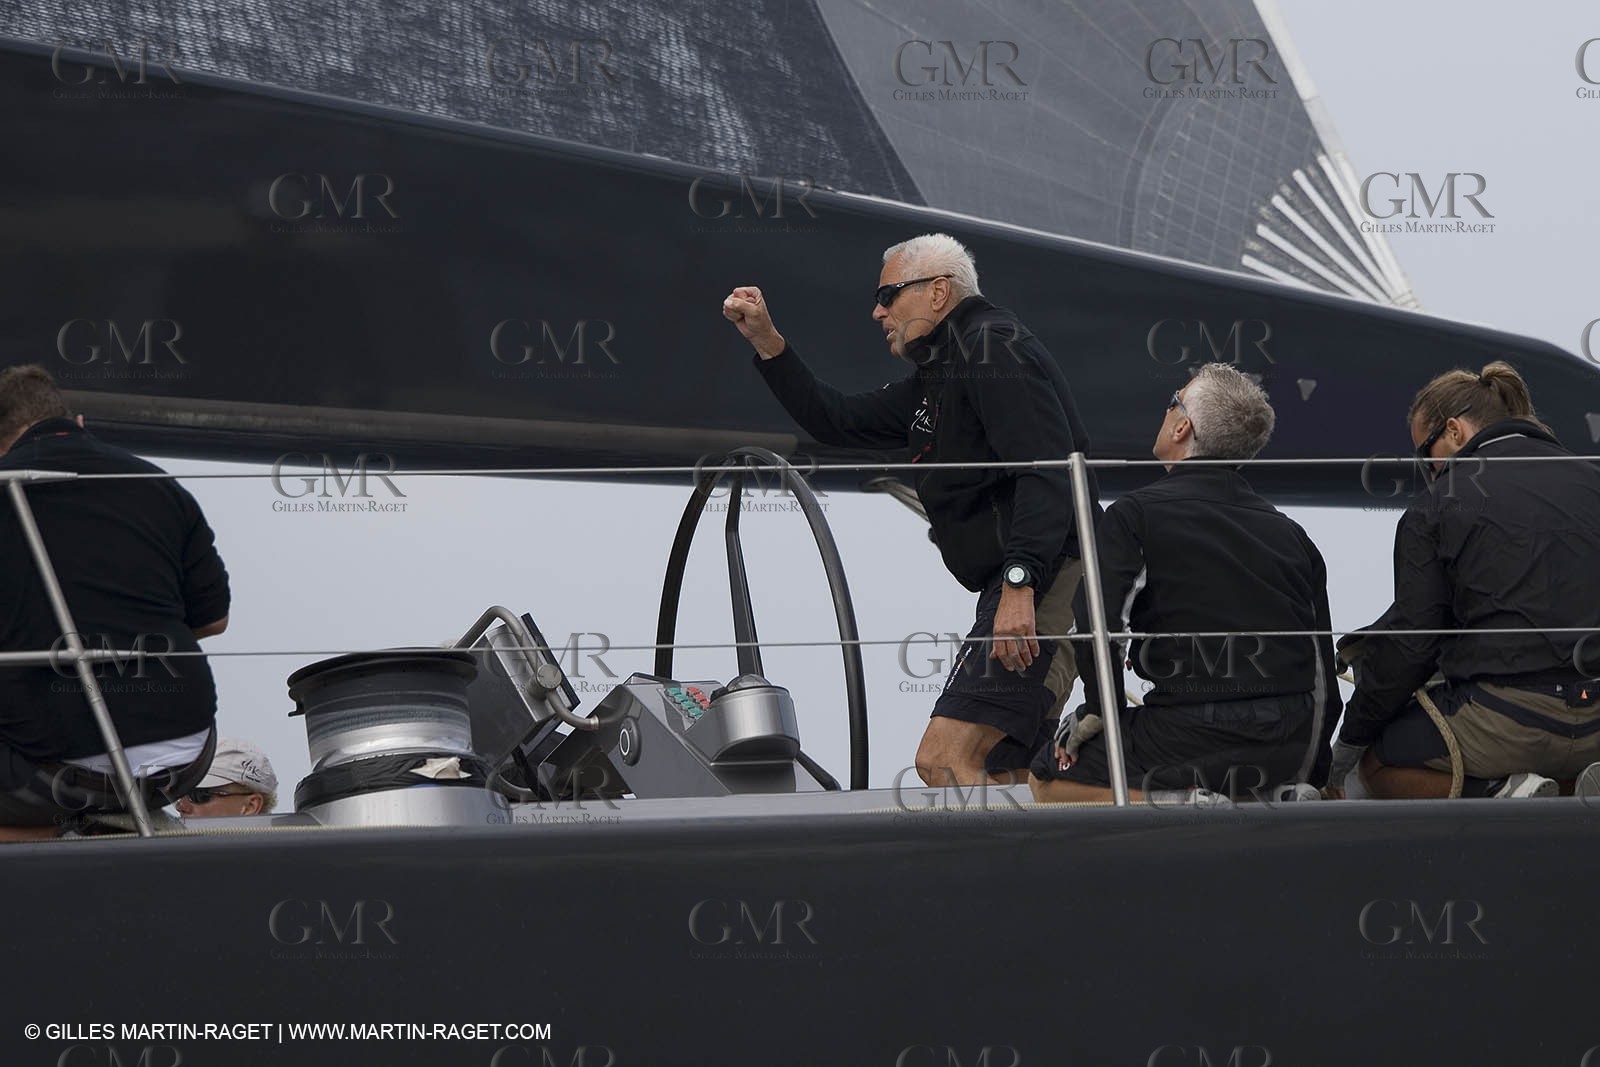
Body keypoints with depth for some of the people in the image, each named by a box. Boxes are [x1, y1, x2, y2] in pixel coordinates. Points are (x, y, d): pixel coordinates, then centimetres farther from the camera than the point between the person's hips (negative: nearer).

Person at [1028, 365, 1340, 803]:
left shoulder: (1135, 514, -3)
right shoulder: (1290, 532, 14)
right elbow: (1323, 666, 14)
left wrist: (1102, 714, -2)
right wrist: (1313, 765, 23)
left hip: (1197, 731, -6)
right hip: (1295, 747, 6)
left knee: (1048, 779, 15)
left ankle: (1181, 802, -9)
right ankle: (1272, 797, 6)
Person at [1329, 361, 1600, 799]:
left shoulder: (1438, 505, -3)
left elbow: (1410, 638, -2)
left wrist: (1351, 740, 9)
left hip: (1511, 720, -6)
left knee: (1377, 762, 19)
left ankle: (1499, 794, -8)